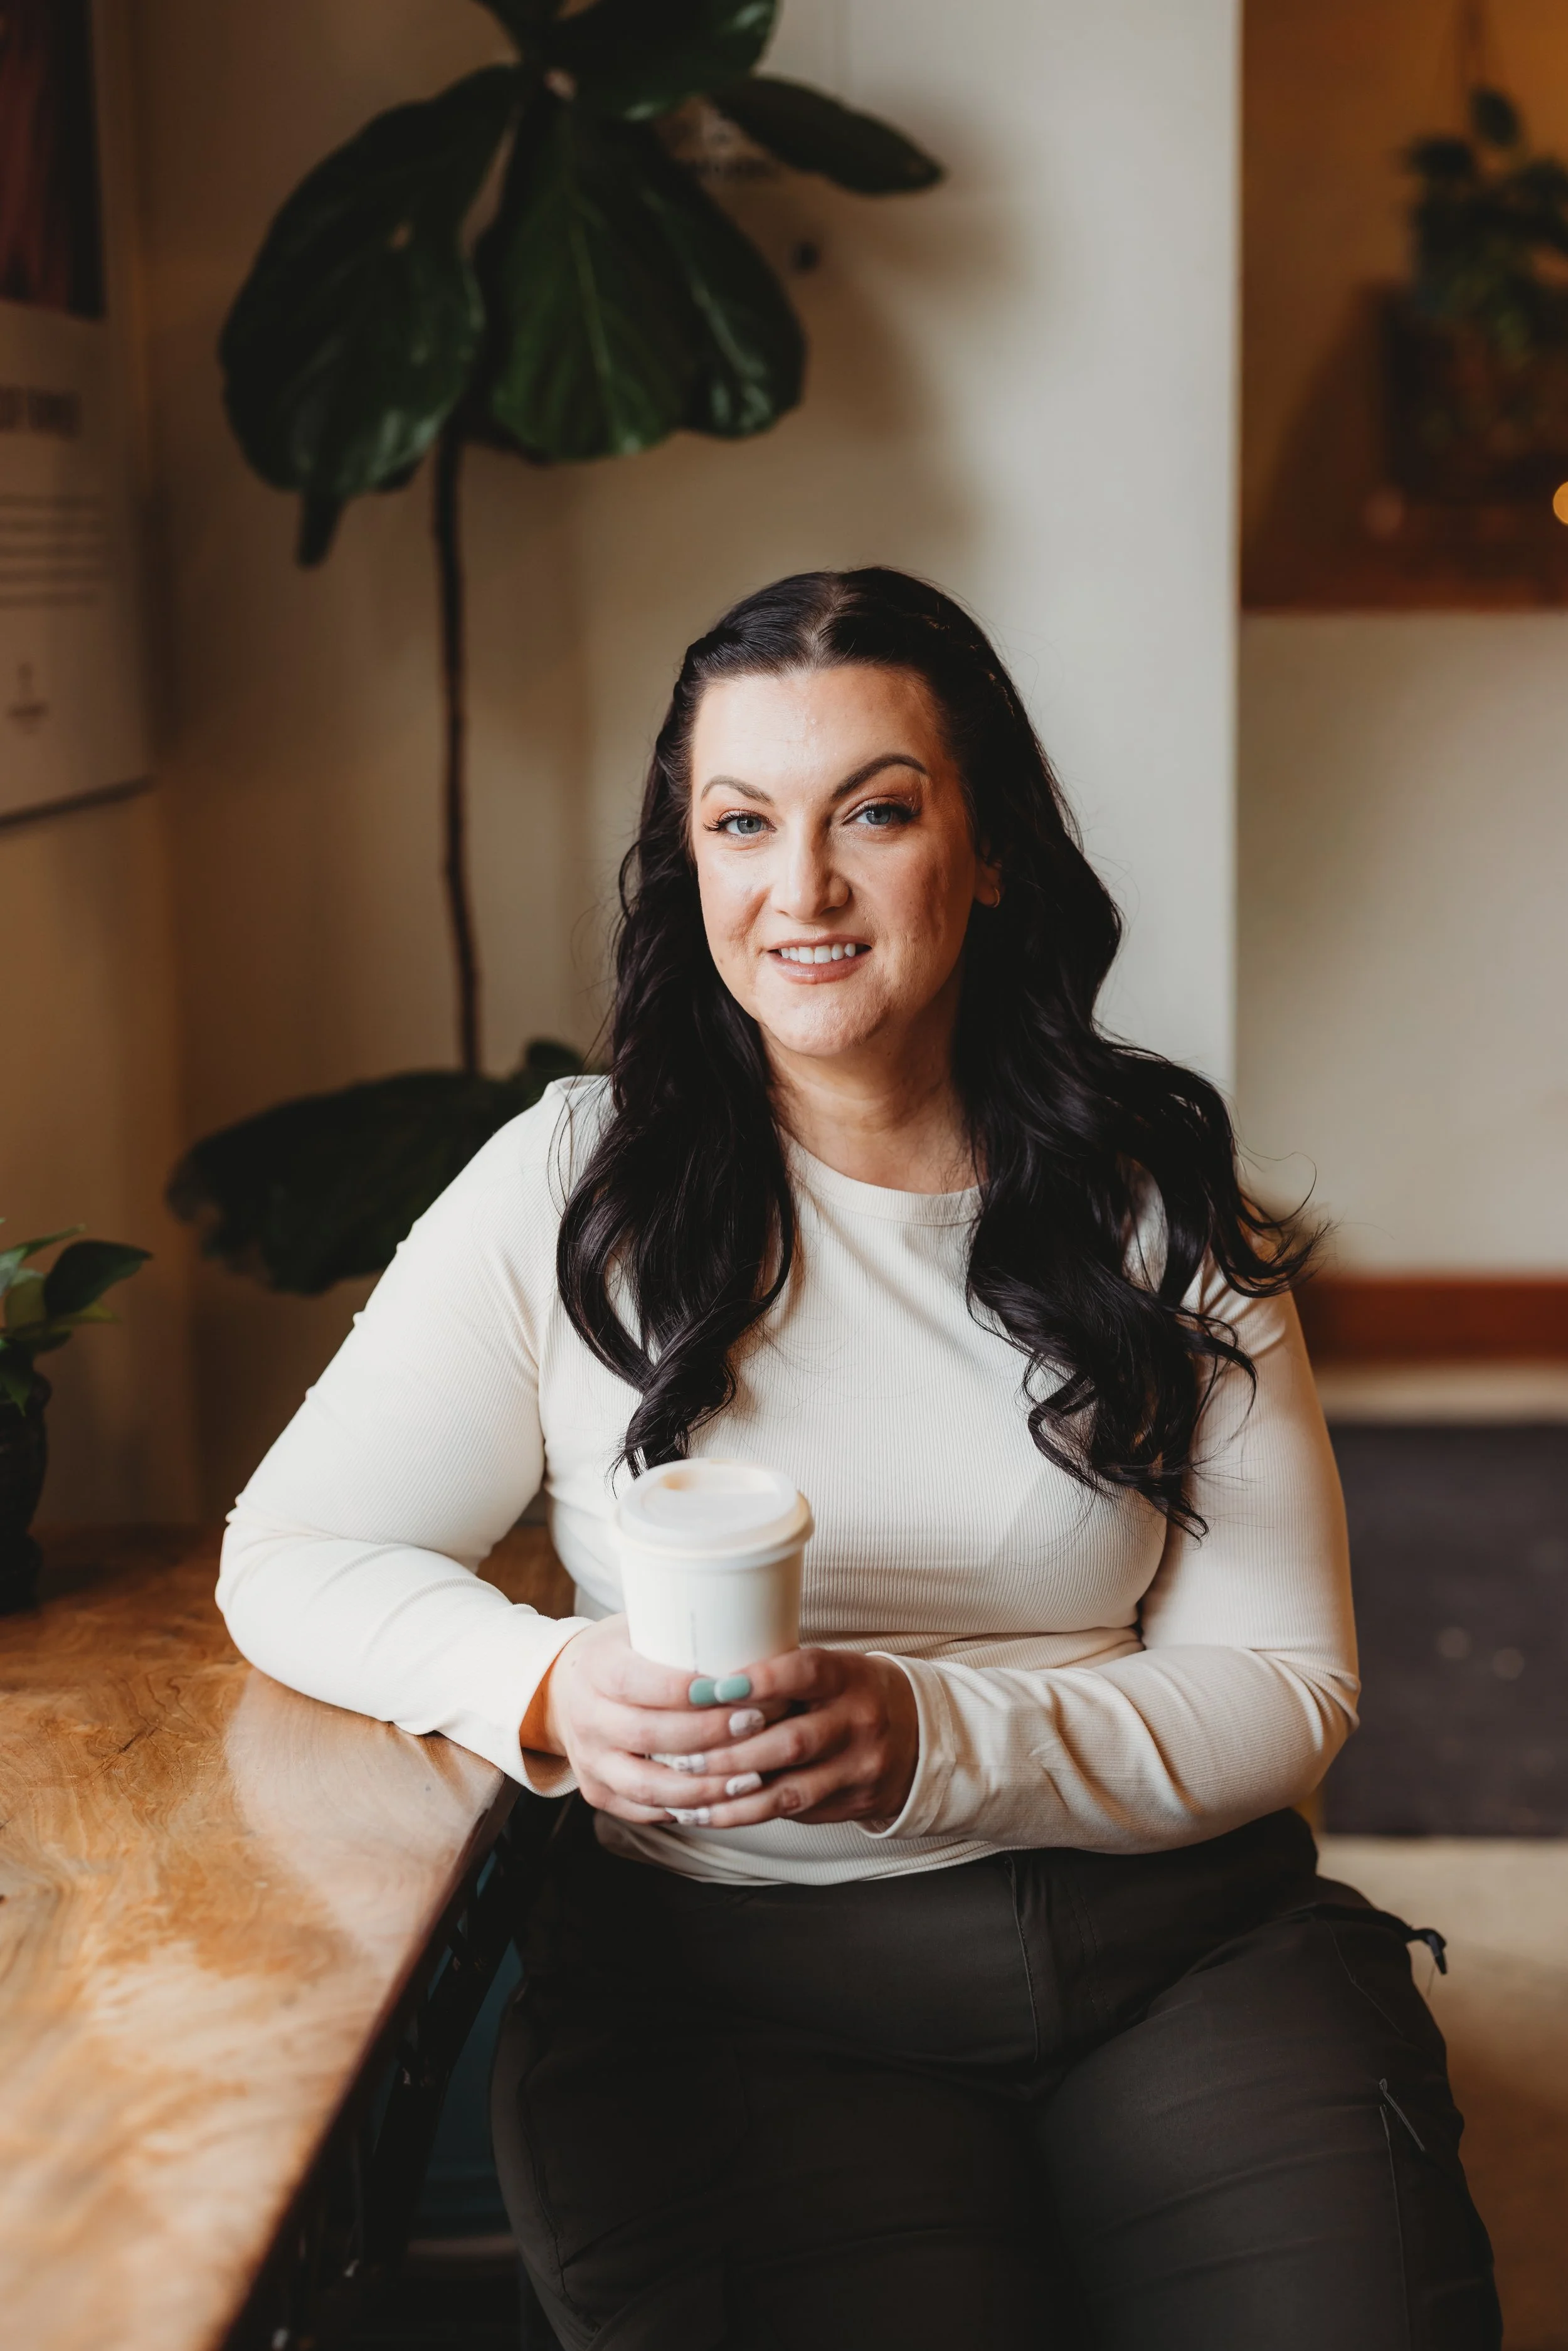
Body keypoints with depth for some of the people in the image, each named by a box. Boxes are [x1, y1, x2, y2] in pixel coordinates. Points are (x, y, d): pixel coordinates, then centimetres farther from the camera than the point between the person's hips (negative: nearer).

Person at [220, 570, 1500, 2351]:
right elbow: (292, 1555, 3)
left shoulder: (1158, 1206, 4)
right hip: (733, 1984, -1)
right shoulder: (579, 1187, 0)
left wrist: (932, 1740, -16)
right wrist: (548, 1696, -18)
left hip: (1181, 1943, 2)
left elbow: (1282, 1685, 2)